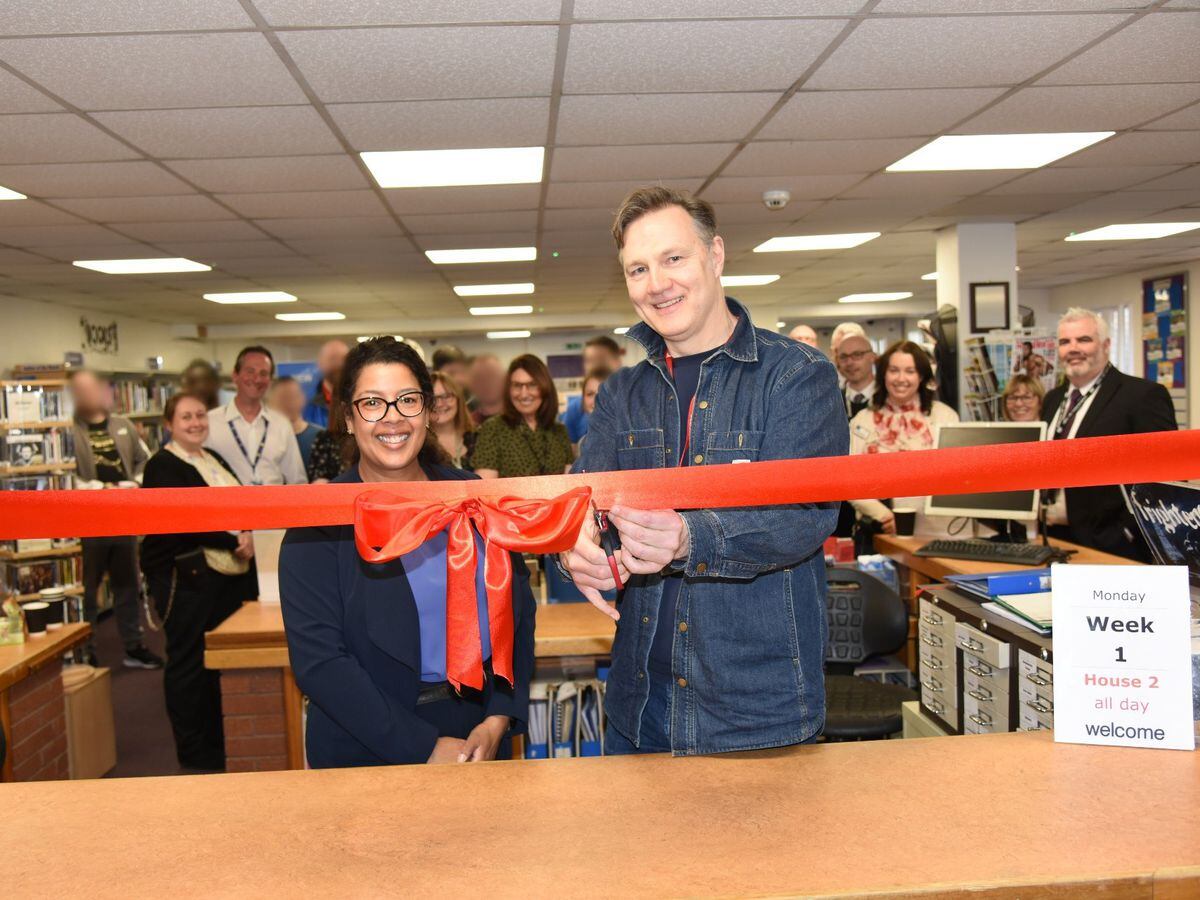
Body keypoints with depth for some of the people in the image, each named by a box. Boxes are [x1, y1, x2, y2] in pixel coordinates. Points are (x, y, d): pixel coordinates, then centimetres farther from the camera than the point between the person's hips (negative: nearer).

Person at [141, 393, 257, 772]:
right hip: (186, 578, -8)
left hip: (229, 574, 8)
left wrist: (247, 532, -6)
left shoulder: (214, 459, 17)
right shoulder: (162, 467, -8)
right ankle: (195, 755, 13)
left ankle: (221, 746, 25)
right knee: (189, 665, 1)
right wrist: (234, 541, -16)